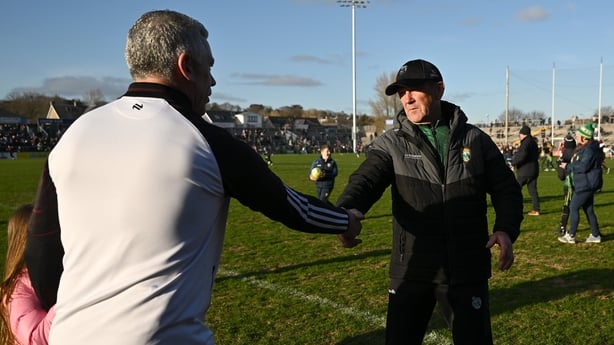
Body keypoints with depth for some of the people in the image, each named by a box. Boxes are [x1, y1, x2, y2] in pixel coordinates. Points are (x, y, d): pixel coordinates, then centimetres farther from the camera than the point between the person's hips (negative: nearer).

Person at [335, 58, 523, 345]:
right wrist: (347, 212, -38)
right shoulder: (390, 144, -1)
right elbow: (365, 180, -16)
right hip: (410, 270, 0)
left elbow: (506, 188, 7)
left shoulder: (476, 139, 3)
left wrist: (506, 229, -12)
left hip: (466, 270, 0)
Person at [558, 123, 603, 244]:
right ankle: (595, 235, 21)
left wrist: (568, 166, -16)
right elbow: (578, 164, 24)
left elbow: (583, 167, -26)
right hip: (585, 184, 11)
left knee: (574, 207, -6)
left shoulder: (590, 150, -20)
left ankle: (571, 236, 0)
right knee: (588, 209, 14)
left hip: (586, 185, -11)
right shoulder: (583, 148, 13)